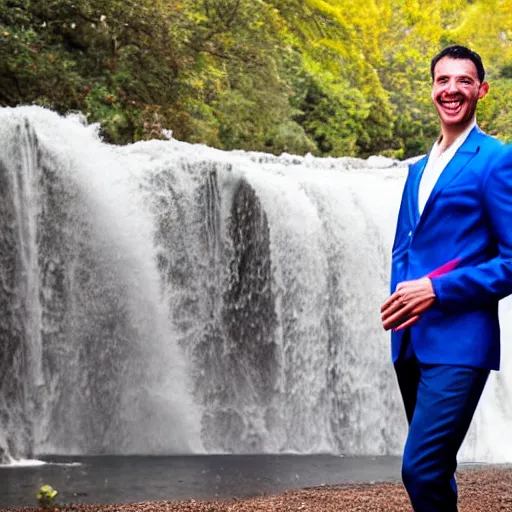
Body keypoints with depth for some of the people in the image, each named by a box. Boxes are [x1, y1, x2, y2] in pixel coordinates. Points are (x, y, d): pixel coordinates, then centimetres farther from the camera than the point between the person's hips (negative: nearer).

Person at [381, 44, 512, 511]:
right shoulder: (419, 168, 18)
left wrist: (437, 290, -17)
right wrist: (401, 294, 3)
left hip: (459, 341, -8)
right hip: (411, 340, 8)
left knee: (421, 470, -17)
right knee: (431, 471, 15)